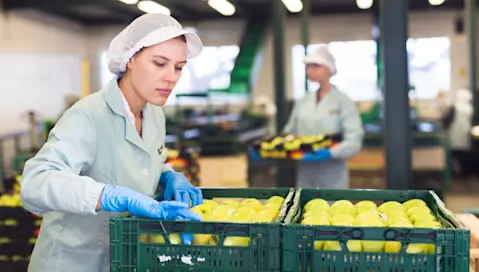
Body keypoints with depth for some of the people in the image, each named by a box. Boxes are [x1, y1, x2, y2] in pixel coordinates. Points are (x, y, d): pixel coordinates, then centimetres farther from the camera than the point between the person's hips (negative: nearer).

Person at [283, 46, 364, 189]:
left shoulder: (343, 101, -6)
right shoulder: (302, 102, 10)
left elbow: (354, 140, -14)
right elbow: (289, 133, 15)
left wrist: (331, 153, -30)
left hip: (332, 176, -5)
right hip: (305, 175, 5)